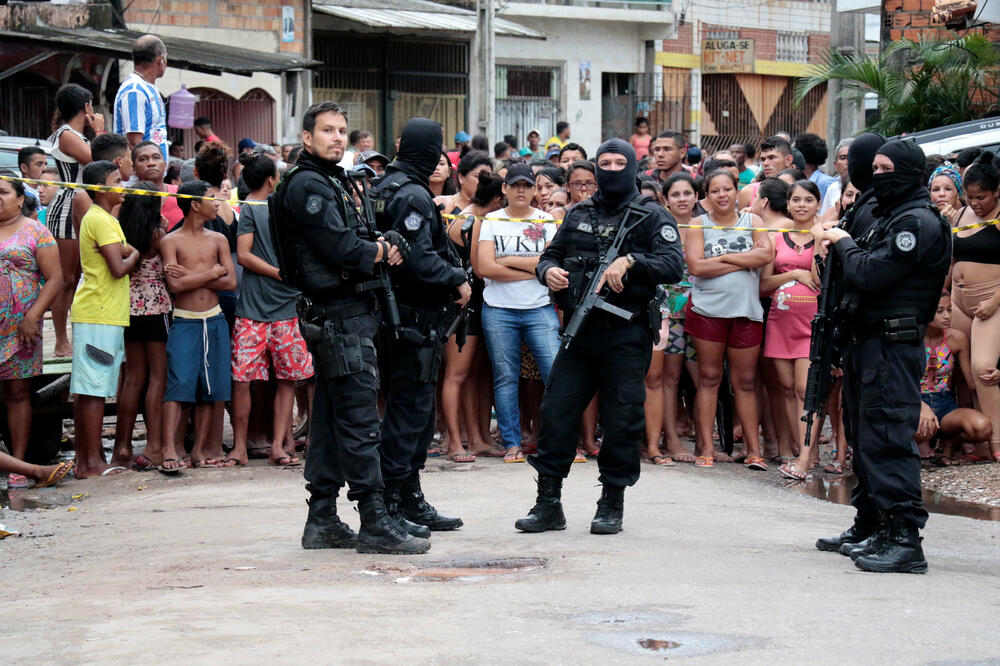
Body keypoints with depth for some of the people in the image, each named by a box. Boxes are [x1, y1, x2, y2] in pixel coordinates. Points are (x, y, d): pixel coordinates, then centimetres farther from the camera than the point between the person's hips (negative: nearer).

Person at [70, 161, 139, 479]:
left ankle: (83, 459, 13)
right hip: (100, 315, -10)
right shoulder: (101, 220, -12)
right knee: (94, 390, -8)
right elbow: (119, 268, -19)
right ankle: (92, 462, -7)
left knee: (85, 391, 10)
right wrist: (136, 254, -2)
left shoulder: (102, 218, 20)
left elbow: (126, 255, 15)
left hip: (95, 313, 10)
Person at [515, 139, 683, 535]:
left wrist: (630, 261, -23)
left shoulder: (651, 217, 3)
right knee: (556, 412, 1)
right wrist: (548, 270, 0)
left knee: (622, 419, -1)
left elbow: (673, 264, -10)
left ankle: (612, 505, 11)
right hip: (579, 330, 4)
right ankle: (548, 504, 9)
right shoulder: (578, 215, 17)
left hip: (626, 335, -4)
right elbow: (551, 255, 23)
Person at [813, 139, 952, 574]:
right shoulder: (890, 217, 20)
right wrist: (840, 244, 7)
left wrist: (844, 243, -5)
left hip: (893, 345, -11)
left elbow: (869, 274, -20)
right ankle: (868, 528, 26)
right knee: (865, 436, 16)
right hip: (868, 341, 11)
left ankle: (904, 538, -16)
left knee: (887, 438, -14)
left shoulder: (918, 222, -13)